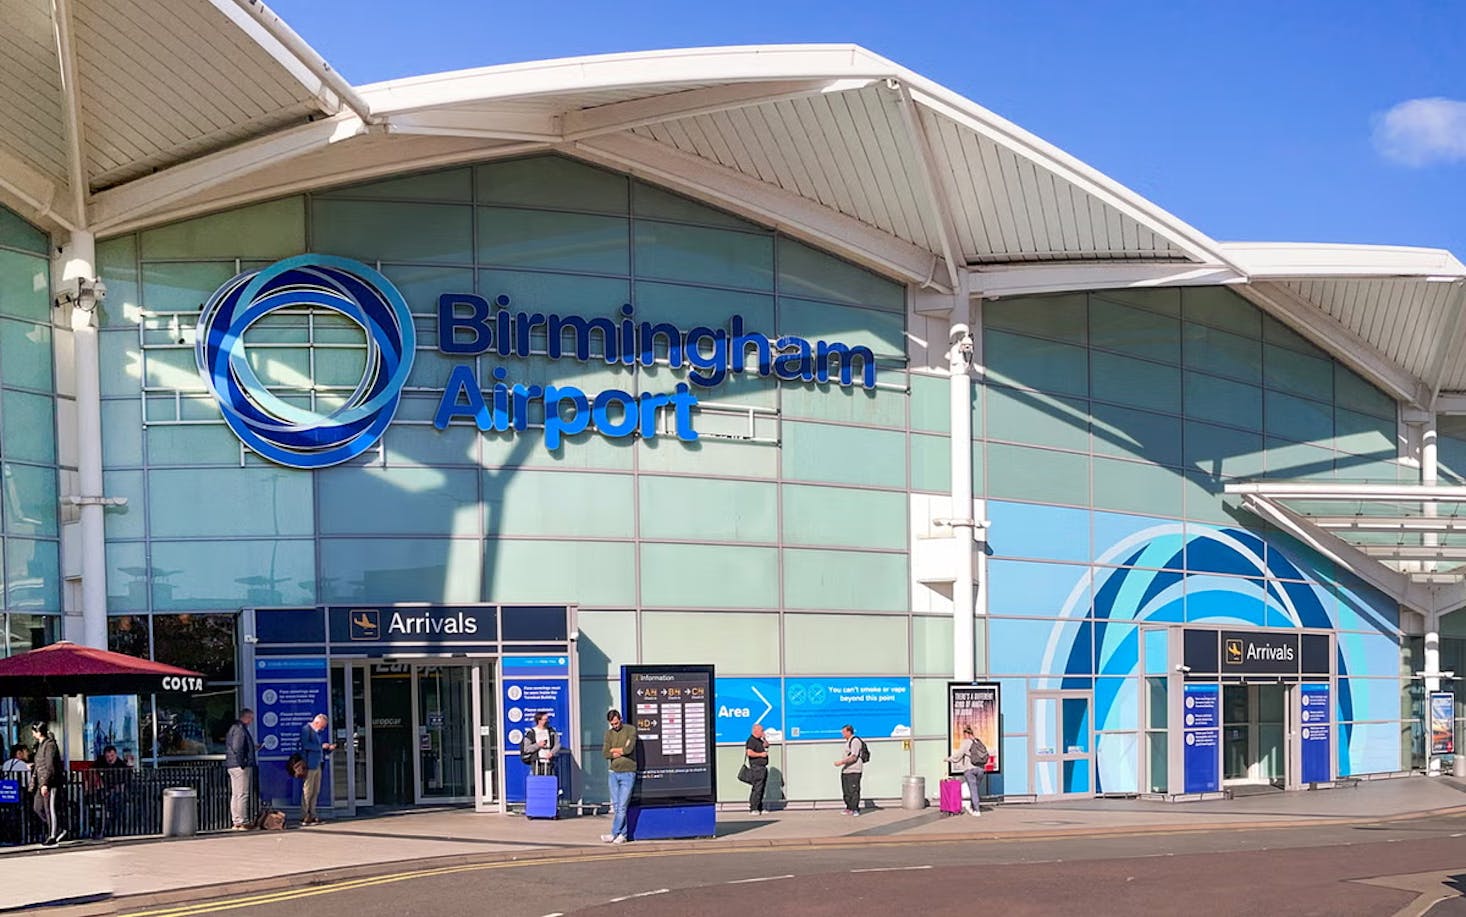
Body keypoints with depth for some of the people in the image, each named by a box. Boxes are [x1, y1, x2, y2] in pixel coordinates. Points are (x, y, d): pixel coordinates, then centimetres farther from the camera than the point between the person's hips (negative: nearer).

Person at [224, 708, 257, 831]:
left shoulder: (233, 728, 18)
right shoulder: (240, 729, -14)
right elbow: (237, 748, -22)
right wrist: (242, 763, -18)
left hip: (232, 766, 11)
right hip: (241, 766, -11)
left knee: (235, 795, 12)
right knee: (242, 794, -8)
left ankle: (236, 822, 16)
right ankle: (242, 822, -7)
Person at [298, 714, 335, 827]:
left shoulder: (319, 733, 20)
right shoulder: (306, 729, -4)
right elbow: (305, 745, -19)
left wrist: (329, 748, 7)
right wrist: (321, 746, -16)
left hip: (317, 765, 9)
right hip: (310, 765, -9)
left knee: (315, 791, 8)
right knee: (307, 791, -8)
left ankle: (312, 816, 12)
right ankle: (304, 817, -6)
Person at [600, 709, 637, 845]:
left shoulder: (630, 730, -2)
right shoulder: (609, 733, 11)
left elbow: (629, 749, -15)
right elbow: (605, 753, 1)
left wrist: (614, 750, 0)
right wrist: (621, 752, -10)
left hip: (628, 773, -5)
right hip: (613, 773, 5)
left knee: (622, 806, -7)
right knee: (616, 806, 3)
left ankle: (614, 834, -6)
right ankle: (622, 835, 7)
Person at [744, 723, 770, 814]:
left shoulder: (759, 740, 17)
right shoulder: (751, 740, -13)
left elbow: (766, 745, 32)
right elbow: (749, 753, -24)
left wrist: (764, 738, 13)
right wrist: (761, 754, -16)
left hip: (762, 767, 10)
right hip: (756, 767, -10)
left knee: (761, 789, 11)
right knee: (757, 788, -12)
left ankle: (759, 808, 16)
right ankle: (753, 809, -11)